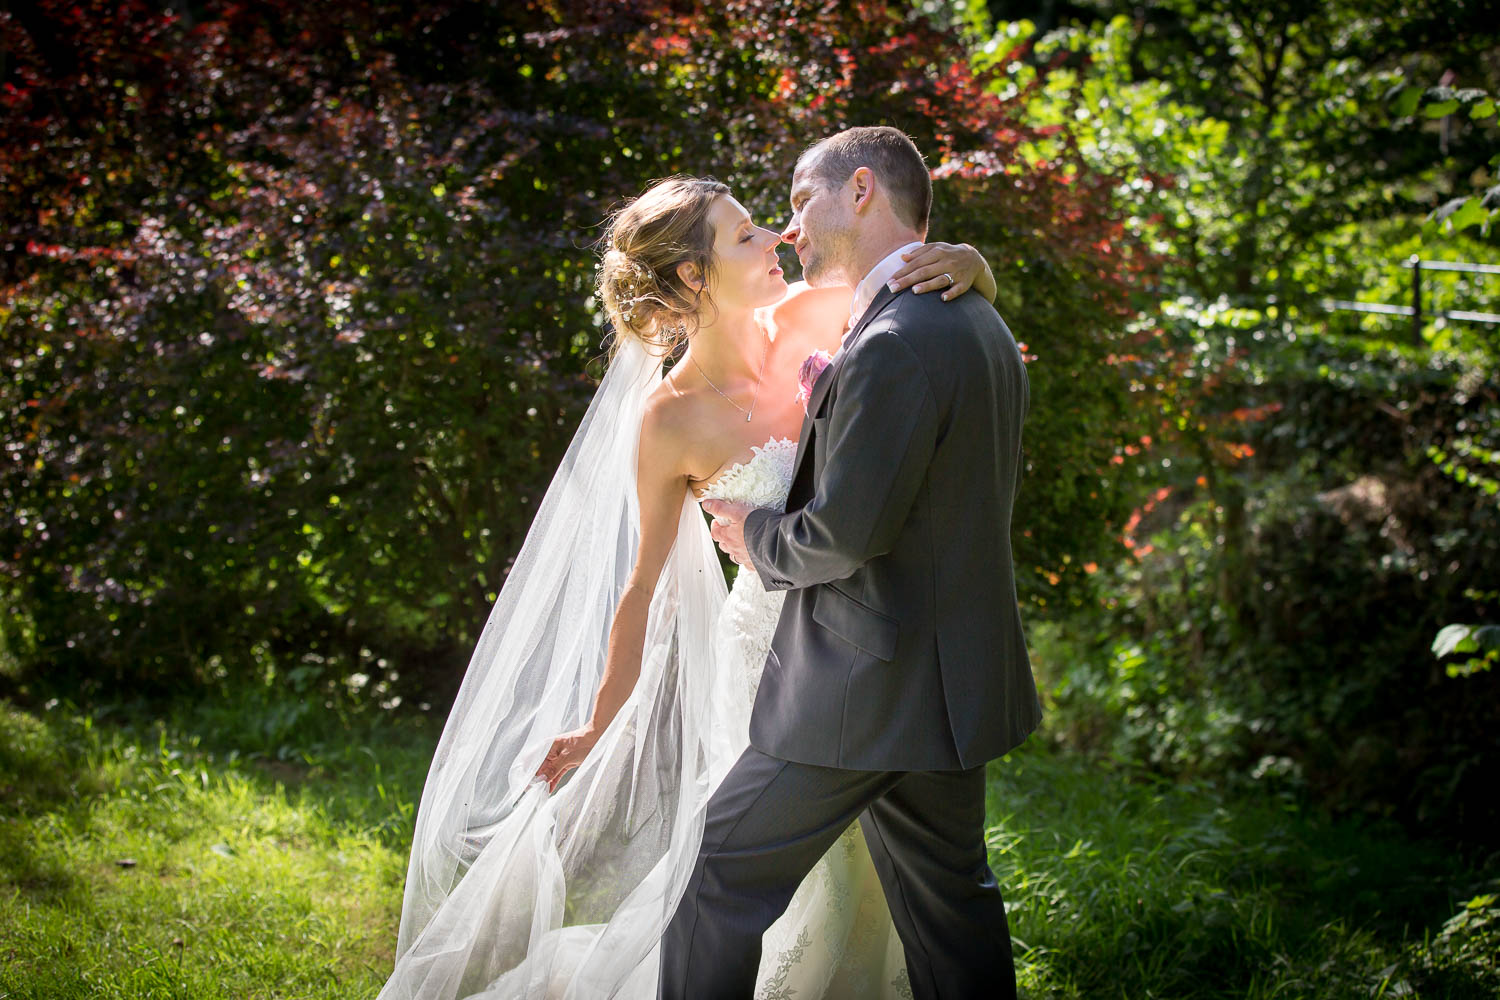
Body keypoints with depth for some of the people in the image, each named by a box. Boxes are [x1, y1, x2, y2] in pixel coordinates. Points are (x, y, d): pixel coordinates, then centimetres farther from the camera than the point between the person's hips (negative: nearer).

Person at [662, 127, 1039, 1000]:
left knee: (723, 878, 3)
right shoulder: (980, 325, 10)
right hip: (957, 679, 9)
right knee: (949, 902, 17)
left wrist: (756, 537, -3)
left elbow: (846, 532, -23)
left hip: (871, 691, -9)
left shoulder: (894, 345, -21)